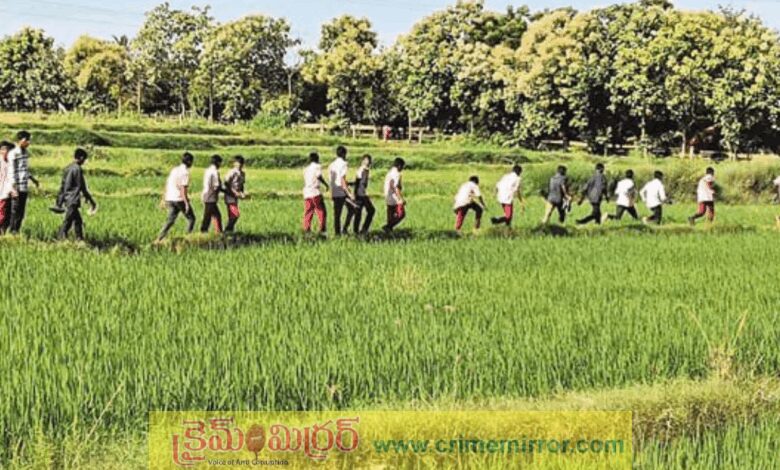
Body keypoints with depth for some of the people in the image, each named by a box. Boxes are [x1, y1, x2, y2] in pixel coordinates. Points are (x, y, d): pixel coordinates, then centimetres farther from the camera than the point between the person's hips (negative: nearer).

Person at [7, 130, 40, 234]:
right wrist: (14, 189, -17)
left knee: (22, 212, 9)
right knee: (15, 211, -3)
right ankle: (12, 232, 3)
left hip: (25, 188, 7)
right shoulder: (13, 154, -11)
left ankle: (17, 231, 14)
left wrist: (33, 179, 25)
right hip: (17, 188, -7)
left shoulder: (26, 153, 12)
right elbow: (12, 172, -14)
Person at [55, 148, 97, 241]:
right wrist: (91, 200, -3)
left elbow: (62, 185, 16)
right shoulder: (77, 169, -13)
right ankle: (61, 237, -12)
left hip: (67, 199, 9)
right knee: (68, 222, -9)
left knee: (78, 221, 16)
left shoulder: (68, 168, 12)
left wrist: (60, 200, 21)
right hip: (73, 200, -9)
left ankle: (80, 239, 20)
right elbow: (82, 187, -11)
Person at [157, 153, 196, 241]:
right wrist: (187, 203, -20)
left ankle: (159, 238, -4)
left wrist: (164, 198, 21)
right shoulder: (185, 172, -12)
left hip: (170, 199, 7)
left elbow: (167, 184, 15)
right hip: (180, 199, -7)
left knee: (171, 220, 8)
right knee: (191, 218, 9)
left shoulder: (174, 170, 12)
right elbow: (183, 188, -20)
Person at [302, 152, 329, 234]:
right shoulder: (317, 166, 0)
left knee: (308, 213, 7)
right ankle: (322, 230, -6)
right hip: (315, 193, -6)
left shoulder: (306, 169, 19)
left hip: (306, 193, 6)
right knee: (322, 212, 0)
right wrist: (326, 184, -9)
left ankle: (306, 230, 2)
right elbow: (319, 176, -18)